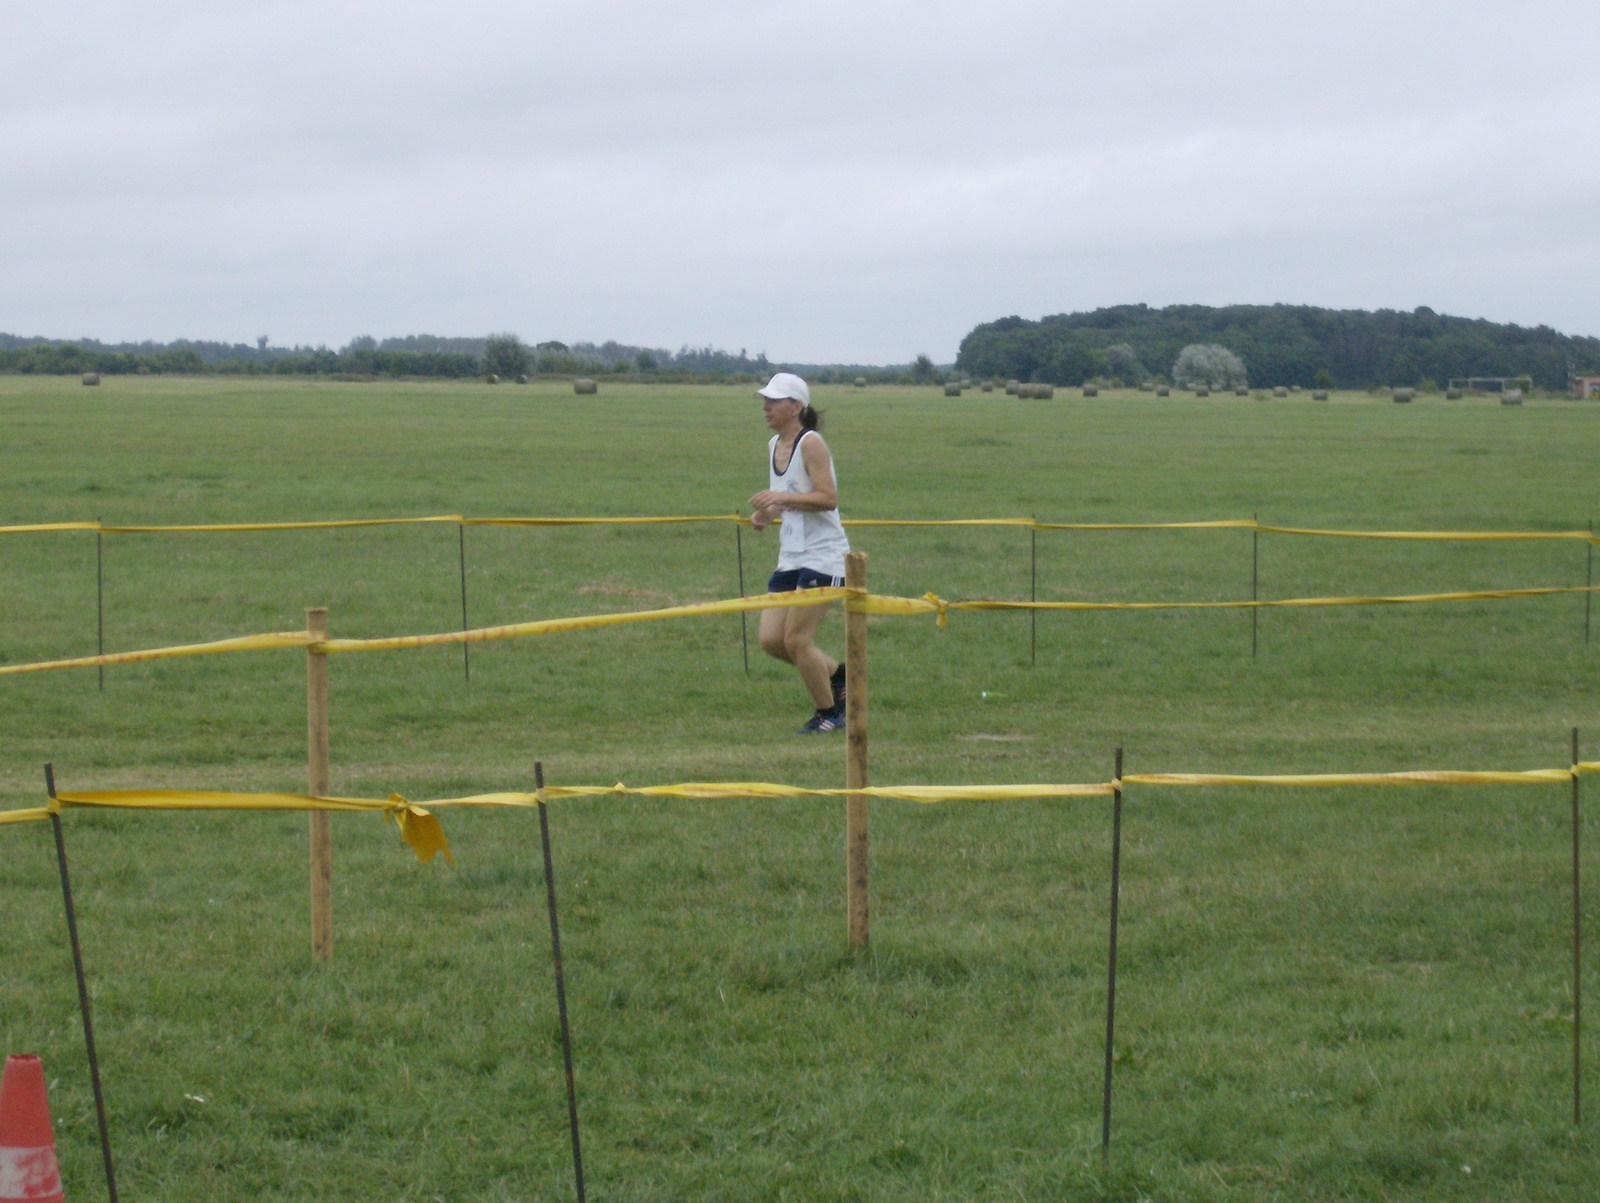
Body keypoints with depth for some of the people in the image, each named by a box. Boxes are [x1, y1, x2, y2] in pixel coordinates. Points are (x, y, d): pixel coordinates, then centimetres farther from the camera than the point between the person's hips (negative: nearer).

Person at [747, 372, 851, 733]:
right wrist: (767, 514, 6)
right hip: (790, 557, 9)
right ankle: (837, 674, 22)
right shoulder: (774, 445, 13)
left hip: (822, 557, -9)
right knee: (770, 639, 2)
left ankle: (829, 714, 8)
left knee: (796, 640, -9)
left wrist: (782, 498, -29)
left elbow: (829, 498, -20)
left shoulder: (810, 444, -13)